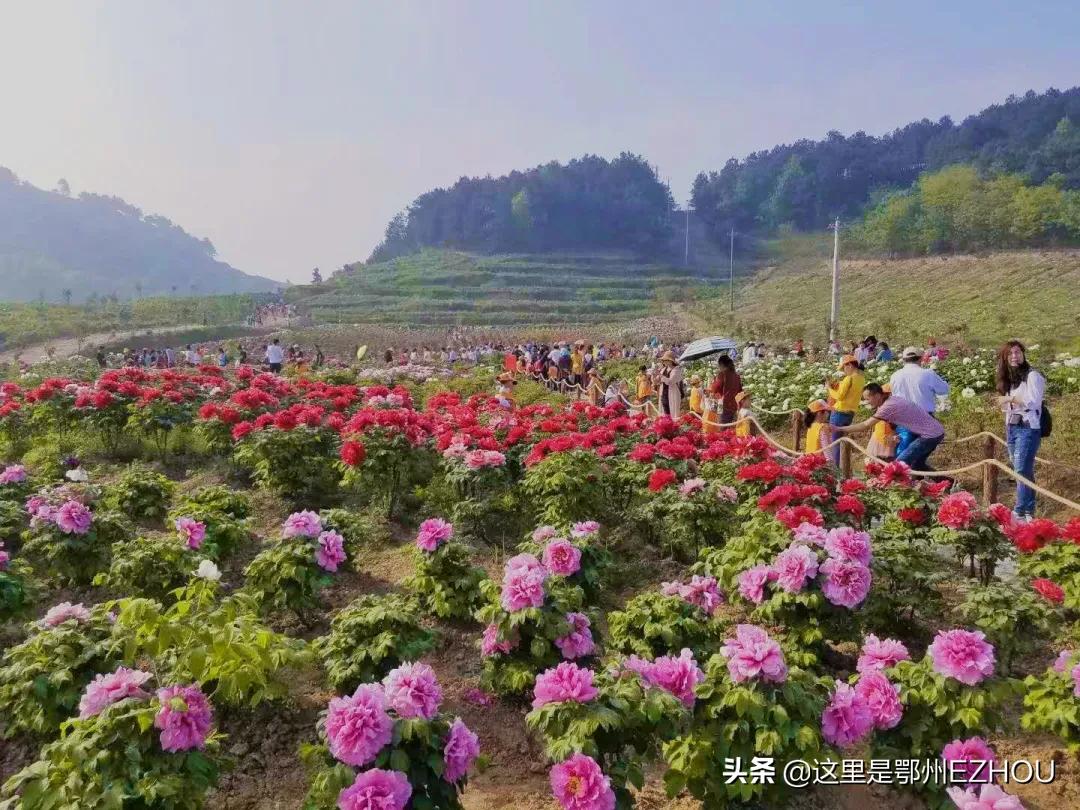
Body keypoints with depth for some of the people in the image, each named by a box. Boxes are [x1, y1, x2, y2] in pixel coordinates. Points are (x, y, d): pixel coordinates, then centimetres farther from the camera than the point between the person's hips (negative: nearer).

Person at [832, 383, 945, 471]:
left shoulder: (889, 406, -21)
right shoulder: (892, 398, 7)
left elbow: (866, 426, -19)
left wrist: (839, 429, -16)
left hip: (930, 435, -10)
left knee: (901, 463, -10)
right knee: (917, 464, 21)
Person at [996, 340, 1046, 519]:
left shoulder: (1032, 376, -9)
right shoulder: (1008, 378, 13)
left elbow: (1033, 402, -19)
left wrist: (1010, 398, -12)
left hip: (1028, 428, -7)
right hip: (1011, 428, 7)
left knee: (1022, 470, -10)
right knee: (1024, 470, 11)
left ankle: (1021, 513, -8)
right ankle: (1028, 511, 17)